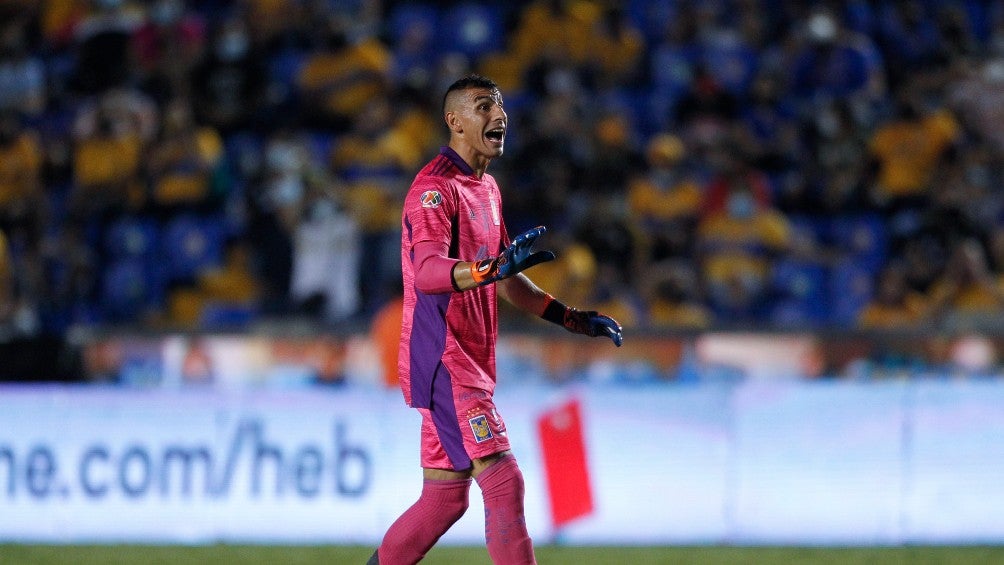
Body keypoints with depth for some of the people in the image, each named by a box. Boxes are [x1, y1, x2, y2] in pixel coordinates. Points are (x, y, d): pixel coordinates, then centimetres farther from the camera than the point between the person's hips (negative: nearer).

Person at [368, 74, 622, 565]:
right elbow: (428, 273, -30)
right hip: (442, 360, -10)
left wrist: (569, 318, 19)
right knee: (504, 481, -15)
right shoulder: (435, 187, -14)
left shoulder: (487, 189, 18)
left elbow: (502, 281, 26)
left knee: (445, 498, 11)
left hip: (467, 367, 10)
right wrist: (493, 268, -47)